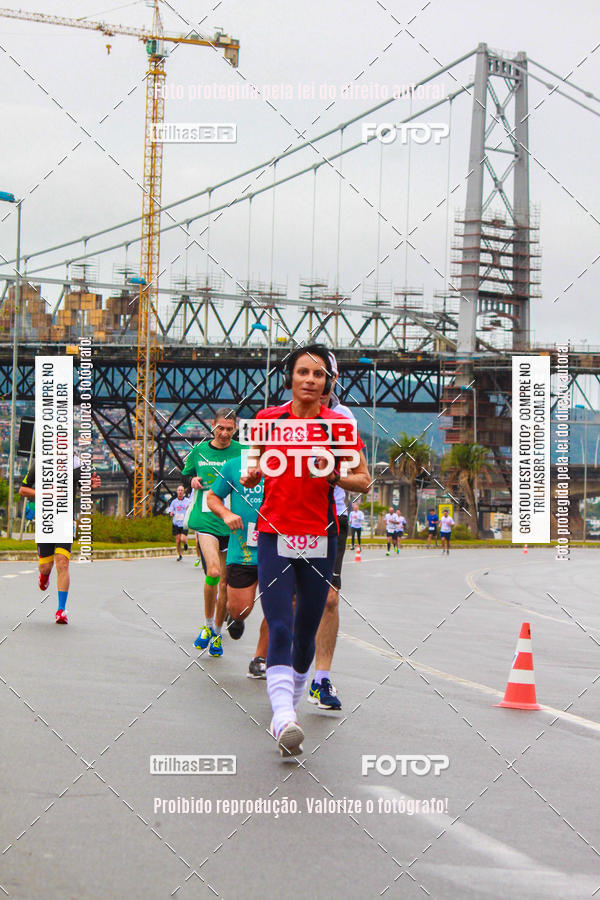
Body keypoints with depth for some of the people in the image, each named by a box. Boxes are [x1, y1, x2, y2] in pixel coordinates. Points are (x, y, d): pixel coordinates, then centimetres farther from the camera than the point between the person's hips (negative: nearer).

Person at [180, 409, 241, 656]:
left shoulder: (242, 452, 3)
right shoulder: (198, 452, 7)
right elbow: (185, 475, 21)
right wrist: (192, 480, 0)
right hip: (206, 521, -1)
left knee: (225, 581, 4)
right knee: (213, 571, -20)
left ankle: (217, 633, 20)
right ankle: (207, 625, 0)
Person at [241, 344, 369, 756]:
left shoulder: (339, 425, 0)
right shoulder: (268, 420, 4)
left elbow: (364, 479, 5)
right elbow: (254, 473, 16)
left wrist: (334, 475, -13)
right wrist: (252, 474, -7)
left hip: (320, 540, 1)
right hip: (274, 536, -1)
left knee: (305, 635, 9)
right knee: (280, 629, -16)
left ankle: (291, 703, 34)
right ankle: (284, 719, -27)